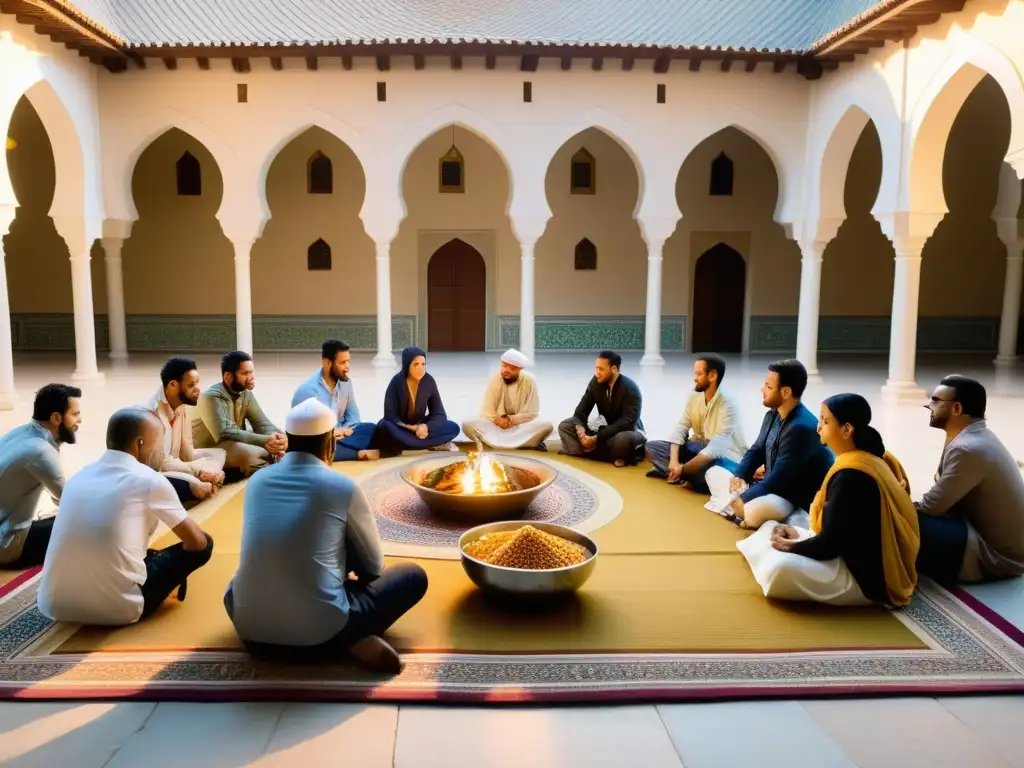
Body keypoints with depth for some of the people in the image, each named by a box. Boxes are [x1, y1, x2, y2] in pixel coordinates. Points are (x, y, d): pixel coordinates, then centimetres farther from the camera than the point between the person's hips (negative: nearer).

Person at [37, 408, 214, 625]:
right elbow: (197, 542, 2)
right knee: (204, 545, 8)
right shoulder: (149, 480, -8)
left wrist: (151, 554, 33)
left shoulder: (80, 475, 10)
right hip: (116, 610, -8)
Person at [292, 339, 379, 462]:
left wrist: (344, 431, -14)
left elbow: (353, 415, 7)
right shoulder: (308, 390, -18)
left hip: (338, 436, 6)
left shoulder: (346, 382, 3)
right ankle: (359, 454, -35)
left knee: (371, 429, -19)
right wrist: (331, 433, -18)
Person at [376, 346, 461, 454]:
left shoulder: (429, 381, -9)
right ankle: (434, 445, -29)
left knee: (453, 428, -18)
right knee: (384, 427, -37)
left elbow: (439, 414, -7)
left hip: (420, 428, 3)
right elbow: (390, 416, -17)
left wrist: (426, 426, -27)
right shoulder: (396, 382, -16)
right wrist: (412, 428, -29)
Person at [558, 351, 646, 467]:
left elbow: (627, 422, -31)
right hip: (605, 429, 6)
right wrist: (580, 430, -27)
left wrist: (596, 438, -36)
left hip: (628, 431, -6)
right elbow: (582, 410, -5)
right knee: (565, 426, -10)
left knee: (623, 439, -43)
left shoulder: (630, 388, -22)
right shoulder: (596, 382, -7)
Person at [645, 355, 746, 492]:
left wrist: (682, 468, -31)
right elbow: (680, 428, -5)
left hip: (725, 457, -7)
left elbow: (717, 446, -29)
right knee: (652, 446, -6)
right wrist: (674, 461, -23)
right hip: (699, 448, 7)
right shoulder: (694, 397, -1)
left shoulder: (728, 404, -22)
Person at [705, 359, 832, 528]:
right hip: (770, 485, 10)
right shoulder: (773, 415, 3)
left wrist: (742, 500, -20)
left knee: (755, 510, -41)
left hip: (796, 499, -10)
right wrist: (738, 476, -7)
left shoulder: (801, 428, -26)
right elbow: (756, 450, 13)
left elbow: (778, 479, -26)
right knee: (714, 473, 10)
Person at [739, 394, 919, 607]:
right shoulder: (869, 458, 6)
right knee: (773, 531, 13)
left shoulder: (850, 476, -25)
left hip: (866, 577, -9)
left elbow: (831, 543, -23)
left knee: (782, 569, -30)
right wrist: (799, 536, 2)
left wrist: (790, 546, -7)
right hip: (864, 559, 9)